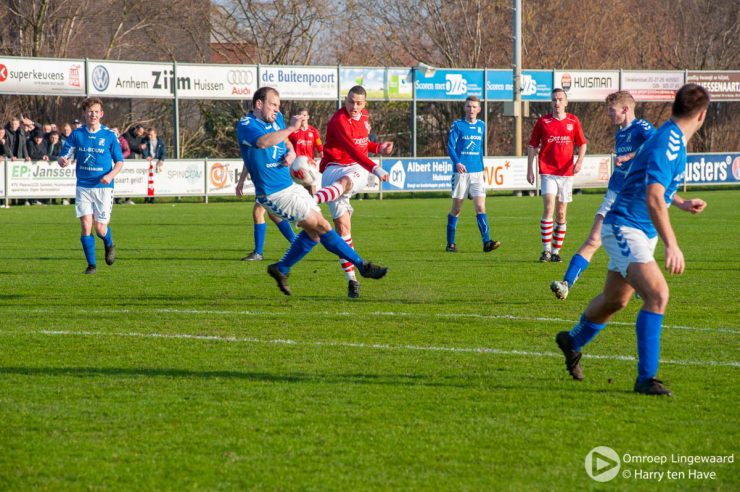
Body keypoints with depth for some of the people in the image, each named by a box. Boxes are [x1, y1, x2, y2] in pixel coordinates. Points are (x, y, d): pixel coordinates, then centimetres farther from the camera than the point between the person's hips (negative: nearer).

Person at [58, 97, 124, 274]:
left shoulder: (109, 136, -1)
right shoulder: (77, 134, 3)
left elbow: (119, 161, 5)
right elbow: (64, 157, 6)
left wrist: (110, 175, -15)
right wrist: (63, 161, -19)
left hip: (103, 187, -1)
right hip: (83, 186, 1)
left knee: (100, 228, -2)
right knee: (86, 225, -8)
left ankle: (109, 246, 33)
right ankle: (91, 264, 3)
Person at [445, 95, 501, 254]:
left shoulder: (481, 126, 11)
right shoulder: (457, 125, -1)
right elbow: (450, 147, -8)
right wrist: (457, 163, -24)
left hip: (477, 172, 3)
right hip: (460, 171, -3)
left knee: (480, 207, -8)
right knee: (456, 209, 3)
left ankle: (487, 242, -16)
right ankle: (450, 243, 13)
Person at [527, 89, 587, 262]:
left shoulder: (573, 121, 6)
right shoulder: (543, 121, 2)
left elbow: (582, 144, 13)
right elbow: (532, 146, 6)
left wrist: (580, 161, -6)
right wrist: (529, 169, 0)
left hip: (566, 173, 2)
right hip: (547, 172, -2)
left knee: (561, 214, 6)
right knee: (549, 208, -17)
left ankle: (556, 251, 15)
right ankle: (546, 249, -12)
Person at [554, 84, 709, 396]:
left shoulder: (674, 140, 8)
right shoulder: (667, 144, -24)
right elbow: (653, 199, -34)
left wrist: (681, 204, 31)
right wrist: (672, 245, -38)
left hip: (642, 233, 10)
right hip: (625, 230, -10)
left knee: (615, 300, 25)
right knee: (657, 294, -24)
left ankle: (573, 342, 50)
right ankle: (646, 377, -23)